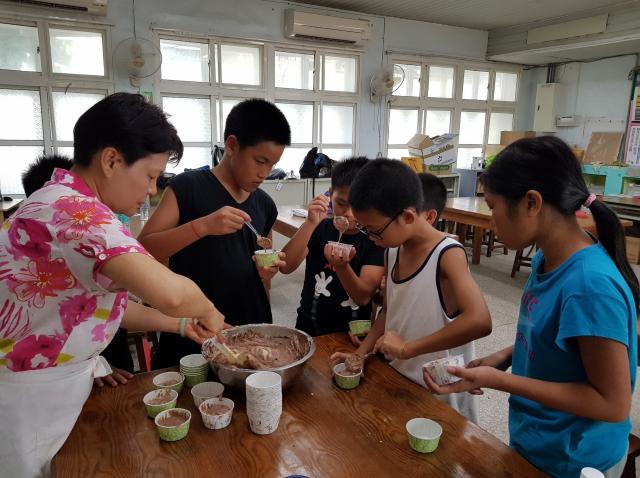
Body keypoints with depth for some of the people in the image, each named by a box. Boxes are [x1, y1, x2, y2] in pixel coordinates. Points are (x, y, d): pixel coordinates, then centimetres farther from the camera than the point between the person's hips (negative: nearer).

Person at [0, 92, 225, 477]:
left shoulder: (70, 205, 6)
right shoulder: (73, 211, -28)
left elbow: (103, 301, 10)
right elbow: (171, 293, -41)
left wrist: (182, 324, 5)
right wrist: (207, 312, -19)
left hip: (69, 379, 9)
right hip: (33, 394, -9)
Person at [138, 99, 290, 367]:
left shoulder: (265, 205, 6)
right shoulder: (187, 188, -10)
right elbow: (143, 251, -17)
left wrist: (267, 272, -5)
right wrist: (202, 226, -28)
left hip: (250, 331, 5)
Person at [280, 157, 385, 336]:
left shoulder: (376, 240, -5)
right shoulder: (319, 229, 1)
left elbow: (363, 297, -12)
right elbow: (285, 267, -12)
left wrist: (341, 266, -30)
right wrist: (310, 223, -23)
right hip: (308, 329, 1)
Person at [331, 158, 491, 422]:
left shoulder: (447, 255, -22)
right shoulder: (393, 251, -1)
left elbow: (479, 321, -36)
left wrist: (407, 348, -32)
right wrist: (360, 353, 0)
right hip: (399, 380, 7)